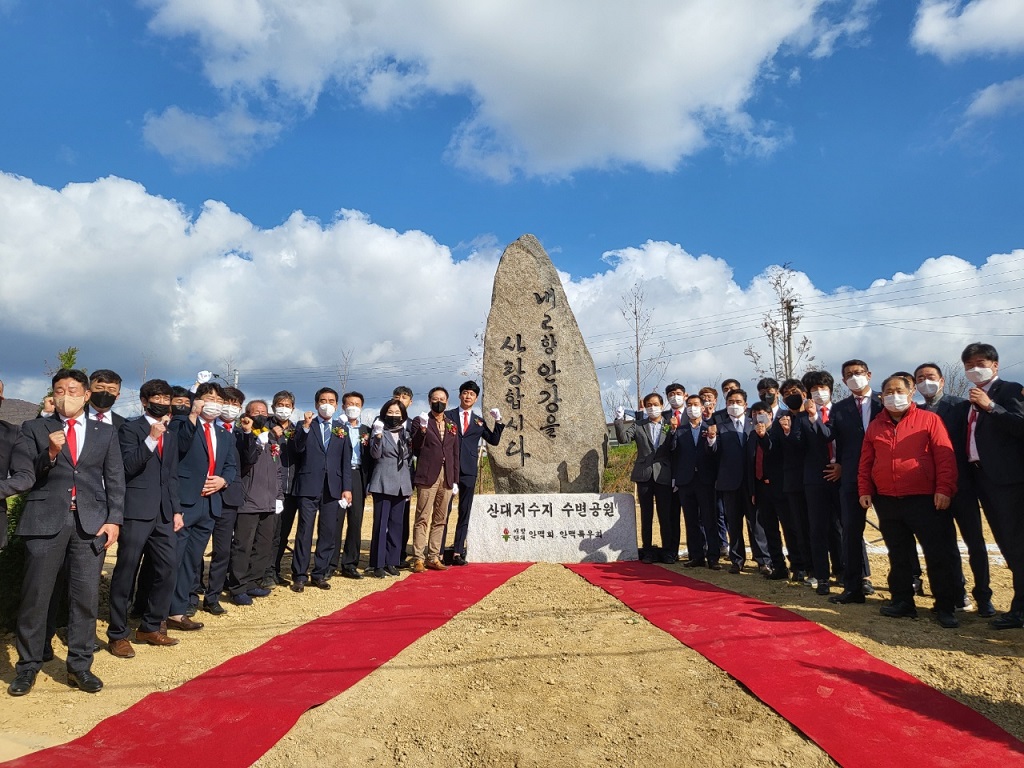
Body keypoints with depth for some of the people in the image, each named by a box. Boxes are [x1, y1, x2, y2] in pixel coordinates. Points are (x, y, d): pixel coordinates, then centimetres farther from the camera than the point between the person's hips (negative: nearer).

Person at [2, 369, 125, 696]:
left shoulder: (106, 432, 11)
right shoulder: (34, 428, 7)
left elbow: (115, 479, 8)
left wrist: (114, 519, -2)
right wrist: (49, 454, -18)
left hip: (90, 522, 1)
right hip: (45, 519, -1)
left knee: (86, 597, 4)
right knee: (35, 595, 5)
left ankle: (80, 666, 16)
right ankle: (27, 667, 21)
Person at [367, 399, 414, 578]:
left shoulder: (406, 433, 13)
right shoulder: (379, 431, 0)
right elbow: (375, 454, -13)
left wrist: (409, 484, 15)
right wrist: (378, 436, -28)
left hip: (401, 484, 5)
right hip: (383, 483, -4)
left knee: (396, 524, 8)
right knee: (381, 523, -3)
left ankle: (391, 562, 16)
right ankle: (377, 564, 3)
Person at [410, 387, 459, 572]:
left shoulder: (452, 425, 17)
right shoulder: (421, 421, 4)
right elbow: (415, 447, -6)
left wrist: (455, 480, 12)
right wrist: (422, 428, -20)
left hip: (446, 477, 5)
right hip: (428, 476, -5)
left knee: (440, 520, 8)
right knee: (422, 519, -6)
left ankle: (433, 557, 15)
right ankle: (418, 559, -2)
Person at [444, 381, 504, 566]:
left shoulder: (479, 421, 15)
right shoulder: (448, 416, 6)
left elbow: (494, 440, 11)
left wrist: (498, 421, 1)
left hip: (469, 472, 3)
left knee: (464, 513, 4)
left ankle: (458, 552, 10)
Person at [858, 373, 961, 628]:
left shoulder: (929, 419, 0)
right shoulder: (875, 426, 11)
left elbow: (945, 456, -6)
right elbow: (866, 462, 12)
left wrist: (944, 489, -12)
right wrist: (864, 490, 5)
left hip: (926, 501, -3)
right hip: (886, 502, 4)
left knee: (940, 554, -1)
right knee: (898, 555, 12)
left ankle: (945, 606, 12)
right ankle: (902, 601, 22)